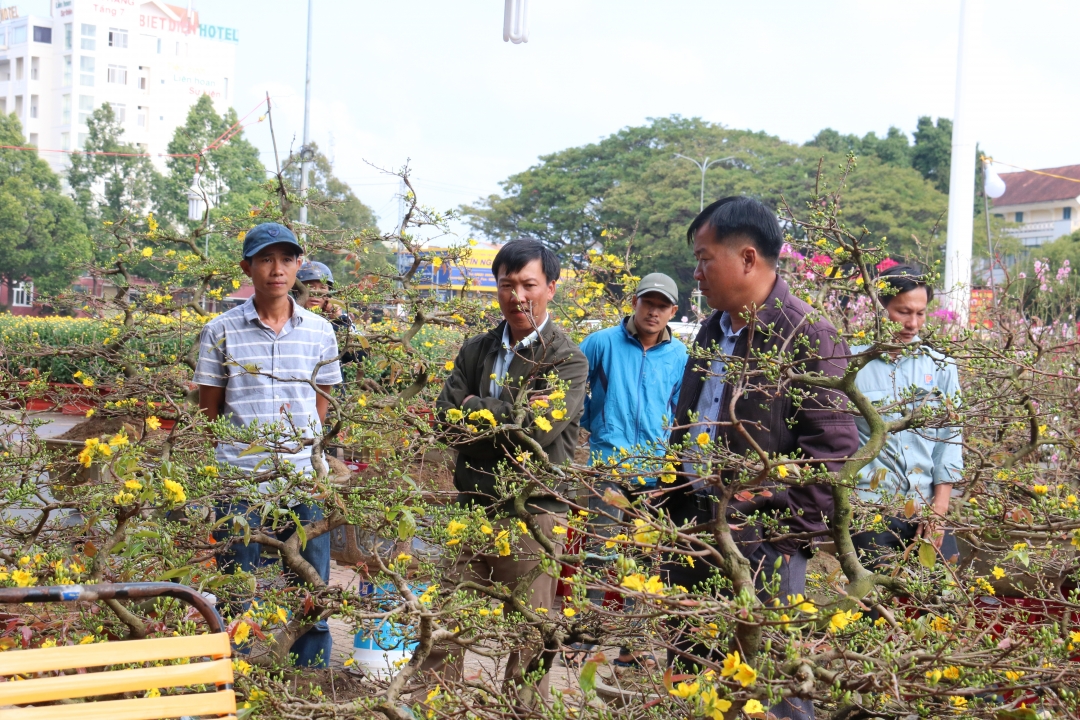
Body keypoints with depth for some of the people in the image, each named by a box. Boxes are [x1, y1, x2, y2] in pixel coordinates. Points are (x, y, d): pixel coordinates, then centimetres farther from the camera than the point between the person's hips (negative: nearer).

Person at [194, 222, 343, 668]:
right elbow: (208, 414, 7)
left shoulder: (319, 332, 8)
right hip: (239, 483, -2)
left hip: (303, 482, 2)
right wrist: (238, 453, 5)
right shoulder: (221, 333, 1)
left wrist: (305, 453, 10)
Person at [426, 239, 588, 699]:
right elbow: (446, 419, 1)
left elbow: (537, 428, -18)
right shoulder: (475, 351, 11)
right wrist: (508, 418, -11)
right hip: (472, 506, 5)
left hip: (533, 511, -5)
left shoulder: (568, 361, -5)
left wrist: (475, 408, -7)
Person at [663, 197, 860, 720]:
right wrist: (672, 508, 18)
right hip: (691, 524, 9)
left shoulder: (807, 337, -12)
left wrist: (786, 529, -16)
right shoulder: (714, 331, 15)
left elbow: (833, 447, -15)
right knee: (686, 676, 15)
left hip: (761, 539, -8)